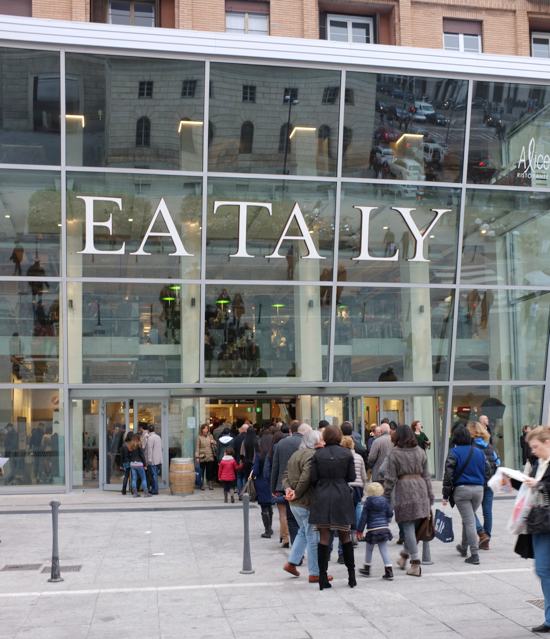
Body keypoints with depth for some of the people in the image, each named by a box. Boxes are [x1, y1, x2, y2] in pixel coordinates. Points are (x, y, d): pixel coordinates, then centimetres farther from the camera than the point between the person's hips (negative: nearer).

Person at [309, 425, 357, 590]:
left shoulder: (318, 454, -4)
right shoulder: (346, 453, -3)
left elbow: (313, 478, -3)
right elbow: (352, 477, 2)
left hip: (322, 497, 0)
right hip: (342, 497, 0)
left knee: (323, 538, 4)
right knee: (345, 536, 12)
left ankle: (323, 577, 5)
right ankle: (351, 575, 15)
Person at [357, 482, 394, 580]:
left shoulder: (368, 502, -7)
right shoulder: (385, 501, 2)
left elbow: (364, 517, -6)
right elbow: (390, 513, 5)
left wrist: (360, 530, 0)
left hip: (372, 529, -3)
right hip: (384, 528, 3)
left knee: (369, 550, 15)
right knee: (384, 550, 3)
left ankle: (366, 569, 28)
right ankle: (389, 571, -6)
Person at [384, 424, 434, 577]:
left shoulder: (394, 453, -3)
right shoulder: (420, 451, 10)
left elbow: (390, 478, -4)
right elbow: (426, 475, 12)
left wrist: (385, 497, 2)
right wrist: (430, 496, 17)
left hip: (404, 490, -5)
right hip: (420, 488, 5)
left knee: (408, 526, 0)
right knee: (416, 525, 13)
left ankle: (415, 563, 0)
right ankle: (405, 555, 26)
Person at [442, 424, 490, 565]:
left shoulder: (454, 452, -7)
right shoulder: (479, 452, 8)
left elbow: (448, 474, -10)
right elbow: (487, 472, 11)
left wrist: (445, 495, -6)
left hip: (461, 490, -5)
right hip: (478, 489, 5)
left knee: (469, 521, -2)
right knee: (468, 518, 21)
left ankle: (474, 555, -6)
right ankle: (463, 547, 36)